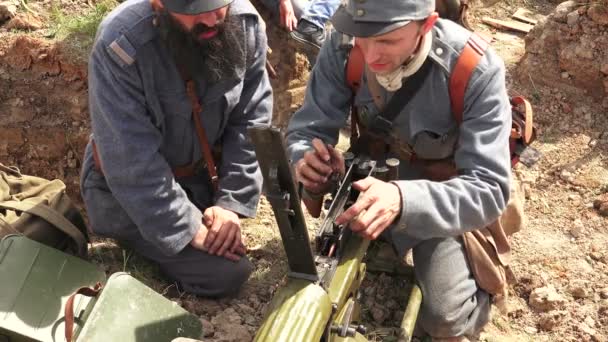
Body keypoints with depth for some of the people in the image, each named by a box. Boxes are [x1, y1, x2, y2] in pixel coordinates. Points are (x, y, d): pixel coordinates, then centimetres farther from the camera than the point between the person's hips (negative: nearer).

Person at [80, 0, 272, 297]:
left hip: (199, 176, 6)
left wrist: (232, 204, -15)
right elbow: (131, 162, -28)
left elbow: (250, 123, -8)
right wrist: (189, 228, -23)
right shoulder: (121, 45, -32)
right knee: (226, 272, -11)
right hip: (126, 189, -5)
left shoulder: (246, 25, -17)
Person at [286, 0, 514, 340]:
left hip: (445, 194, -3)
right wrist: (306, 162, -39)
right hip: (373, 183, 4)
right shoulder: (344, 48, -21)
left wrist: (405, 200, -50)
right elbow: (306, 131, -13)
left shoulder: (476, 70, -30)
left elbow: (489, 190, -31)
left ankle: (476, 283, 18)